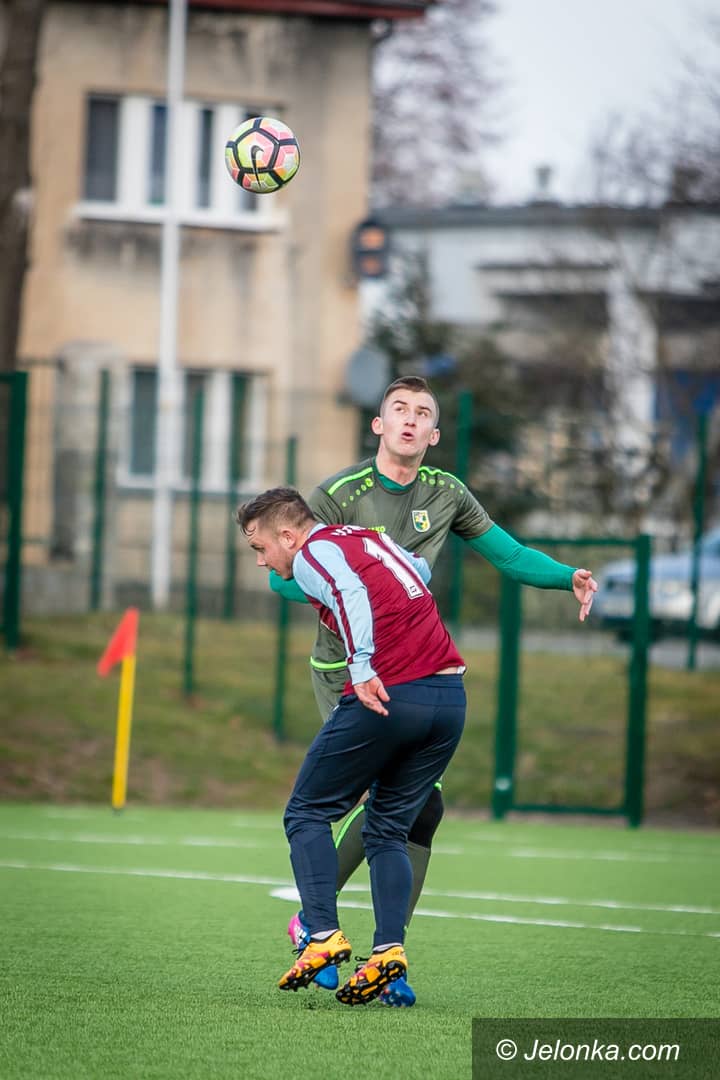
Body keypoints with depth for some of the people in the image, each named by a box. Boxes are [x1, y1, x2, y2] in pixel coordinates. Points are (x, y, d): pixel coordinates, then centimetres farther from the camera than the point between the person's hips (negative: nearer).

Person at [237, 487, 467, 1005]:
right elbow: (421, 571, 43)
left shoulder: (313, 554, 0)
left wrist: (363, 667, -29)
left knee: (307, 814, 8)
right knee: (388, 829, 16)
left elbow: (351, 591, -21)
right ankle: (389, 949, -1)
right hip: (451, 695, 7)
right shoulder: (371, 538, 23)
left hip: (387, 696, -7)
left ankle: (324, 937, -6)